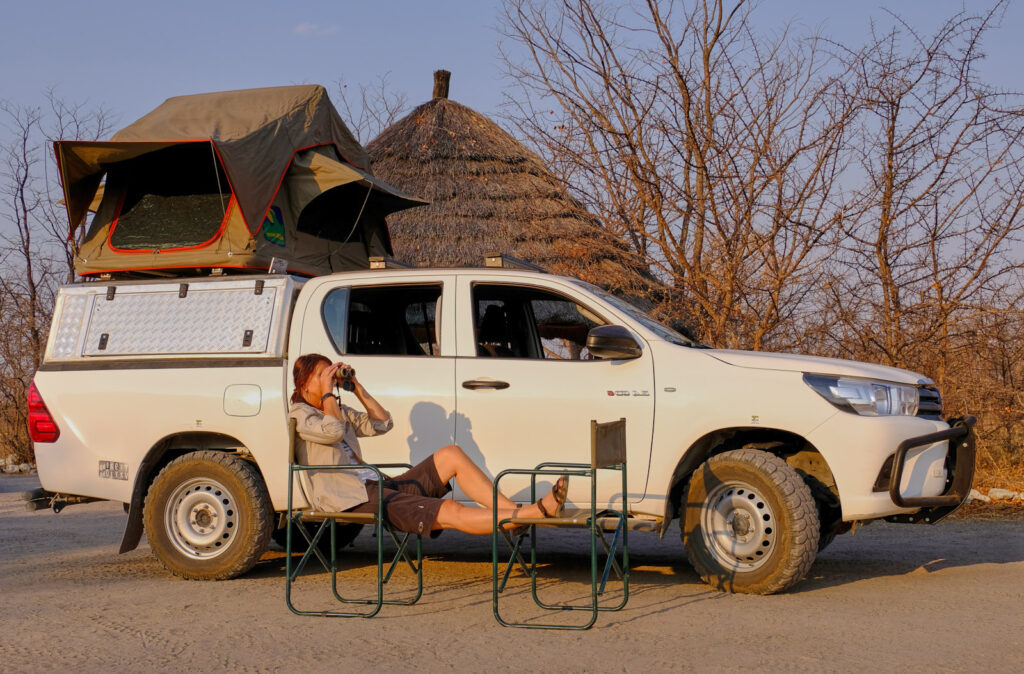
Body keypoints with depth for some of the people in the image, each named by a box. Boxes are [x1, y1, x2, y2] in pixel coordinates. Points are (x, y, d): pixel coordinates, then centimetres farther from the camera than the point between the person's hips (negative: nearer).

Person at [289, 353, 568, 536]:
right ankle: (537, 512, -33)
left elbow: (382, 423, 22)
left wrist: (356, 387, 17)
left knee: (451, 455, -5)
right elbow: (333, 431, -22)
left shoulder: (339, 411, 26)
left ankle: (512, 510, -13)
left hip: (377, 486, 9)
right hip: (356, 500, -9)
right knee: (451, 512, -22)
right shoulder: (299, 415, -1)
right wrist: (327, 392, -8)